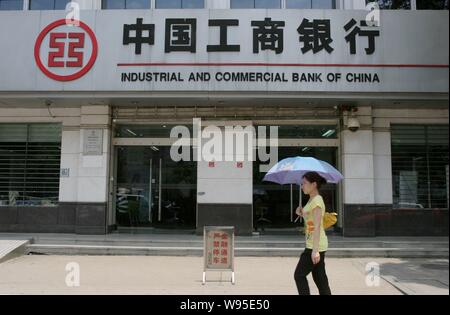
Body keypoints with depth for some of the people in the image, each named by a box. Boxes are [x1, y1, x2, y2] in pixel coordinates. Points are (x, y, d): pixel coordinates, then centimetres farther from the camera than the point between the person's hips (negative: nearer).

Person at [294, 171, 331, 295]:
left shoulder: (317, 201, -16)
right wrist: (301, 214, 1)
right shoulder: (312, 200, 13)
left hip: (316, 245, -9)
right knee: (319, 278, 12)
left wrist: (315, 250, -26)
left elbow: (317, 227, -22)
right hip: (313, 244, 9)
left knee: (299, 275, -1)